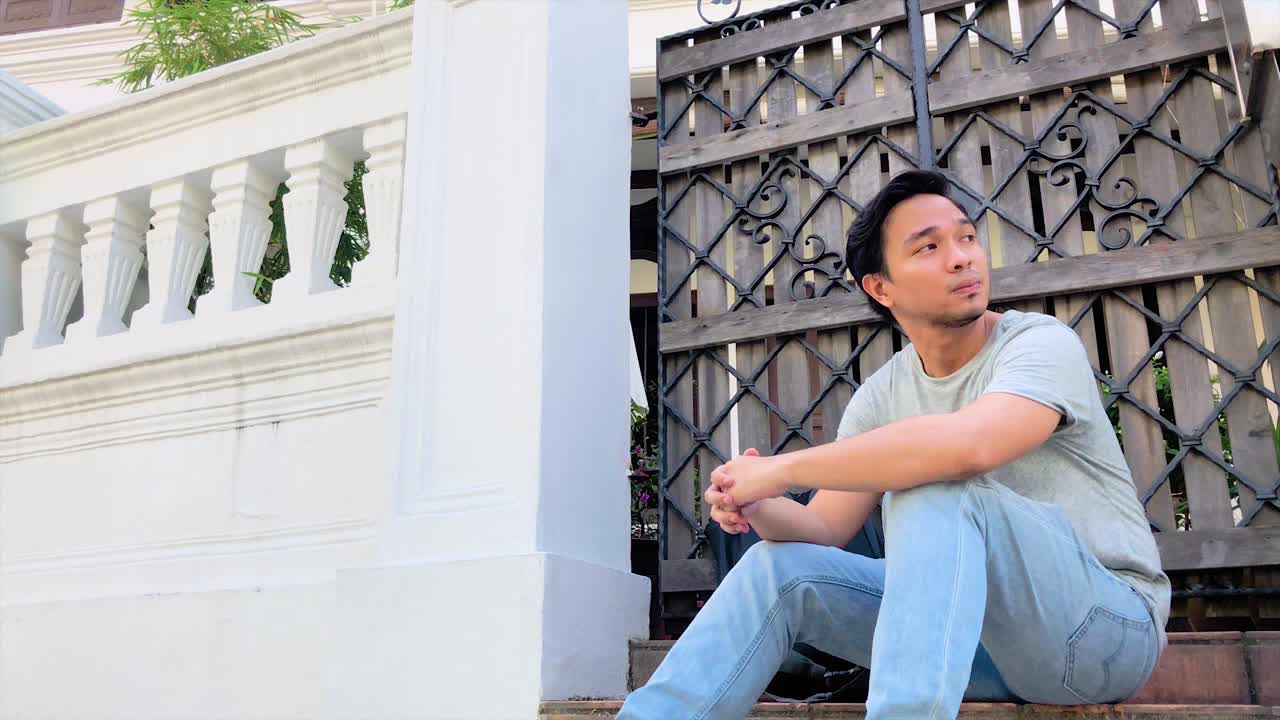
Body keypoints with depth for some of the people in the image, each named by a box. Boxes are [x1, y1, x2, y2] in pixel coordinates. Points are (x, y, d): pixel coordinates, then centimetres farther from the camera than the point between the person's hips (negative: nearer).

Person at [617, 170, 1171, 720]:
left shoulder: (1042, 342, -14)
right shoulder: (881, 396, 5)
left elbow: (968, 444, -36)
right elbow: (824, 528, 6)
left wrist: (780, 470, -28)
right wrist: (755, 507, -19)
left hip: (1108, 624, -5)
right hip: (978, 628, 5)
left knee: (933, 492, -32)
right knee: (780, 567, -10)